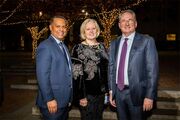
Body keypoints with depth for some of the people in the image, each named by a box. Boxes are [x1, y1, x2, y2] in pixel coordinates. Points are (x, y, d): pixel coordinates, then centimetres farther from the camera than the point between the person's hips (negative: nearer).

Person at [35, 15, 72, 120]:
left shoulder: (63, 46, 12)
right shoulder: (45, 46, -15)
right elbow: (42, 75, -20)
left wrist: (68, 97, 12)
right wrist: (49, 99, -21)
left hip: (64, 100, 8)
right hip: (53, 102, -8)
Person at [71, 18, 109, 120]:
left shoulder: (102, 46, 7)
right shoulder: (78, 48, -9)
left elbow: (106, 69, 12)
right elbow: (77, 74, -12)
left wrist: (107, 89, 9)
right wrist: (81, 96, -15)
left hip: (101, 91, 5)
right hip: (87, 93, -5)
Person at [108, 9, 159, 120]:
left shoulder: (147, 41, -6)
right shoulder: (114, 43, 8)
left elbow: (152, 70, -9)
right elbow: (111, 68, 11)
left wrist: (149, 96, -13)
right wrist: (111, 91, 8)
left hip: (136, 92, -4)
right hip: (118, 92, 4)